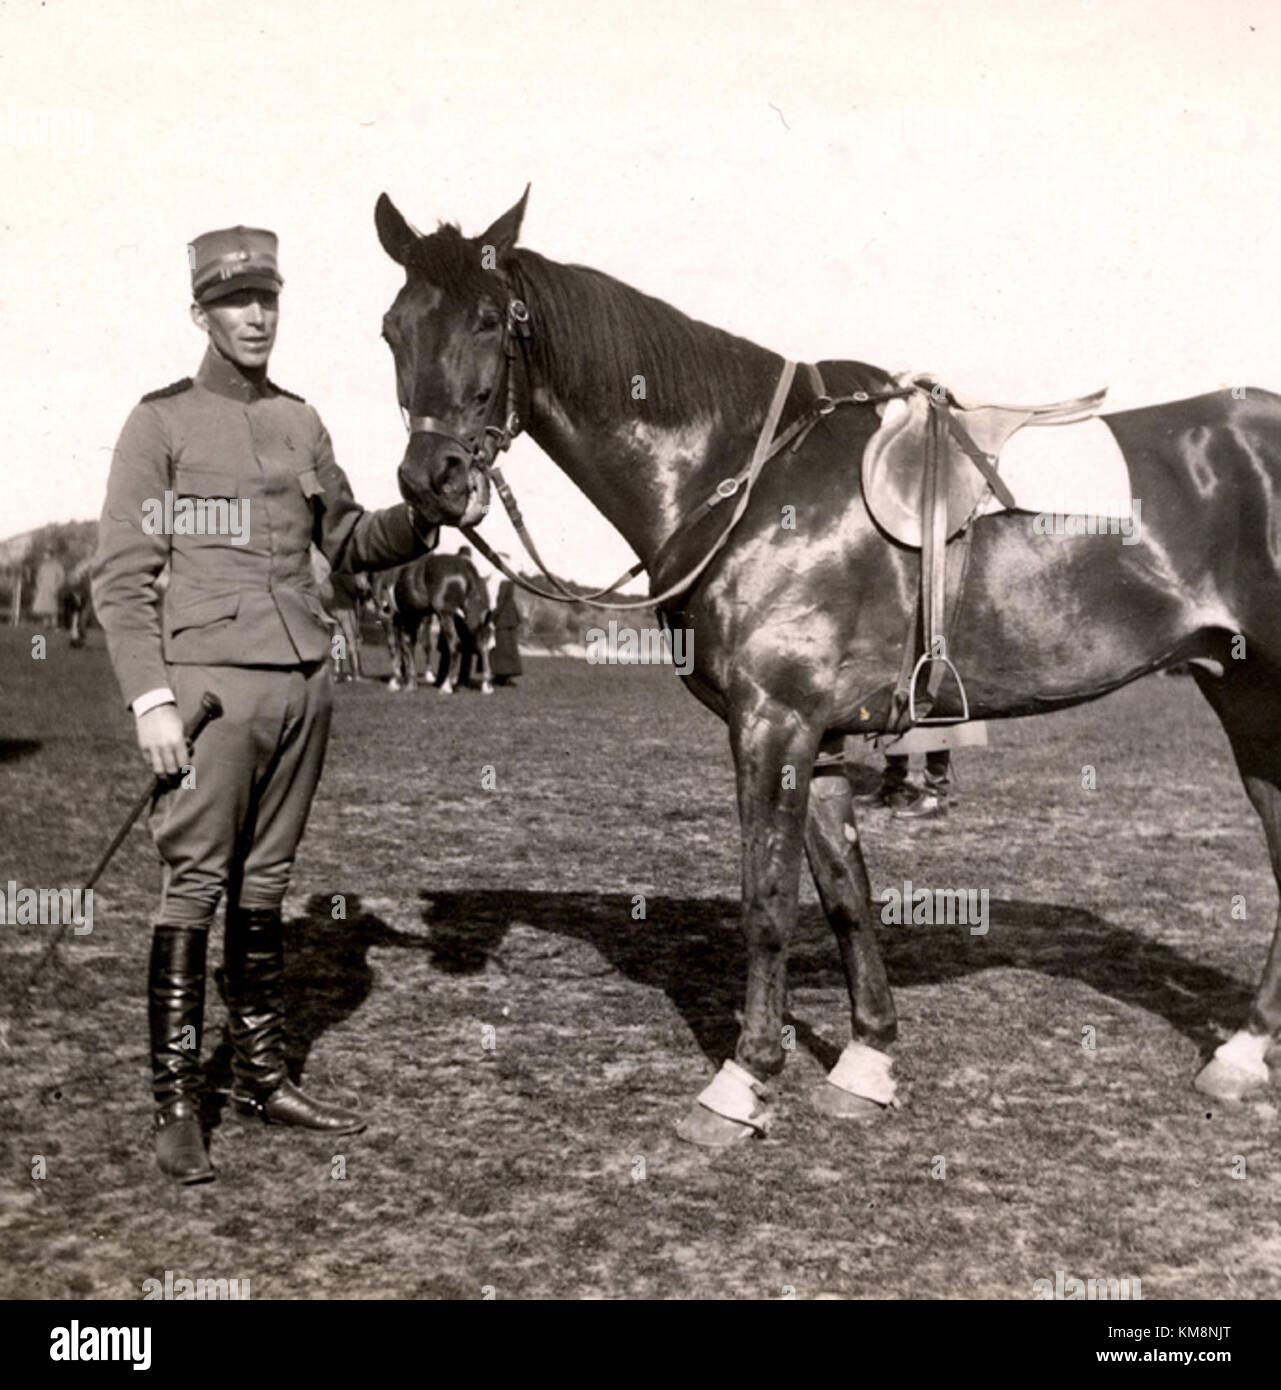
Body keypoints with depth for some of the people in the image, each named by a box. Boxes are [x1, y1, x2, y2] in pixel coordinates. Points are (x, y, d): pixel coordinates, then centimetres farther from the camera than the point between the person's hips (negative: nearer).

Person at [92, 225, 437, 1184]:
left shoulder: (300, 422, 14)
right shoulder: (162, 422, 0)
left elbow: (349, 542, 21)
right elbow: (122, 576, -4)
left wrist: (422, 517, 1)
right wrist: (151, 699, -13)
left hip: (304, 682, 5)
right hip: (211, 682, -5)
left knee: (266, 887, 12)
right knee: (195, 887, -3)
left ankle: (264, 1078, 22)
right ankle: (177, 1105, 6)